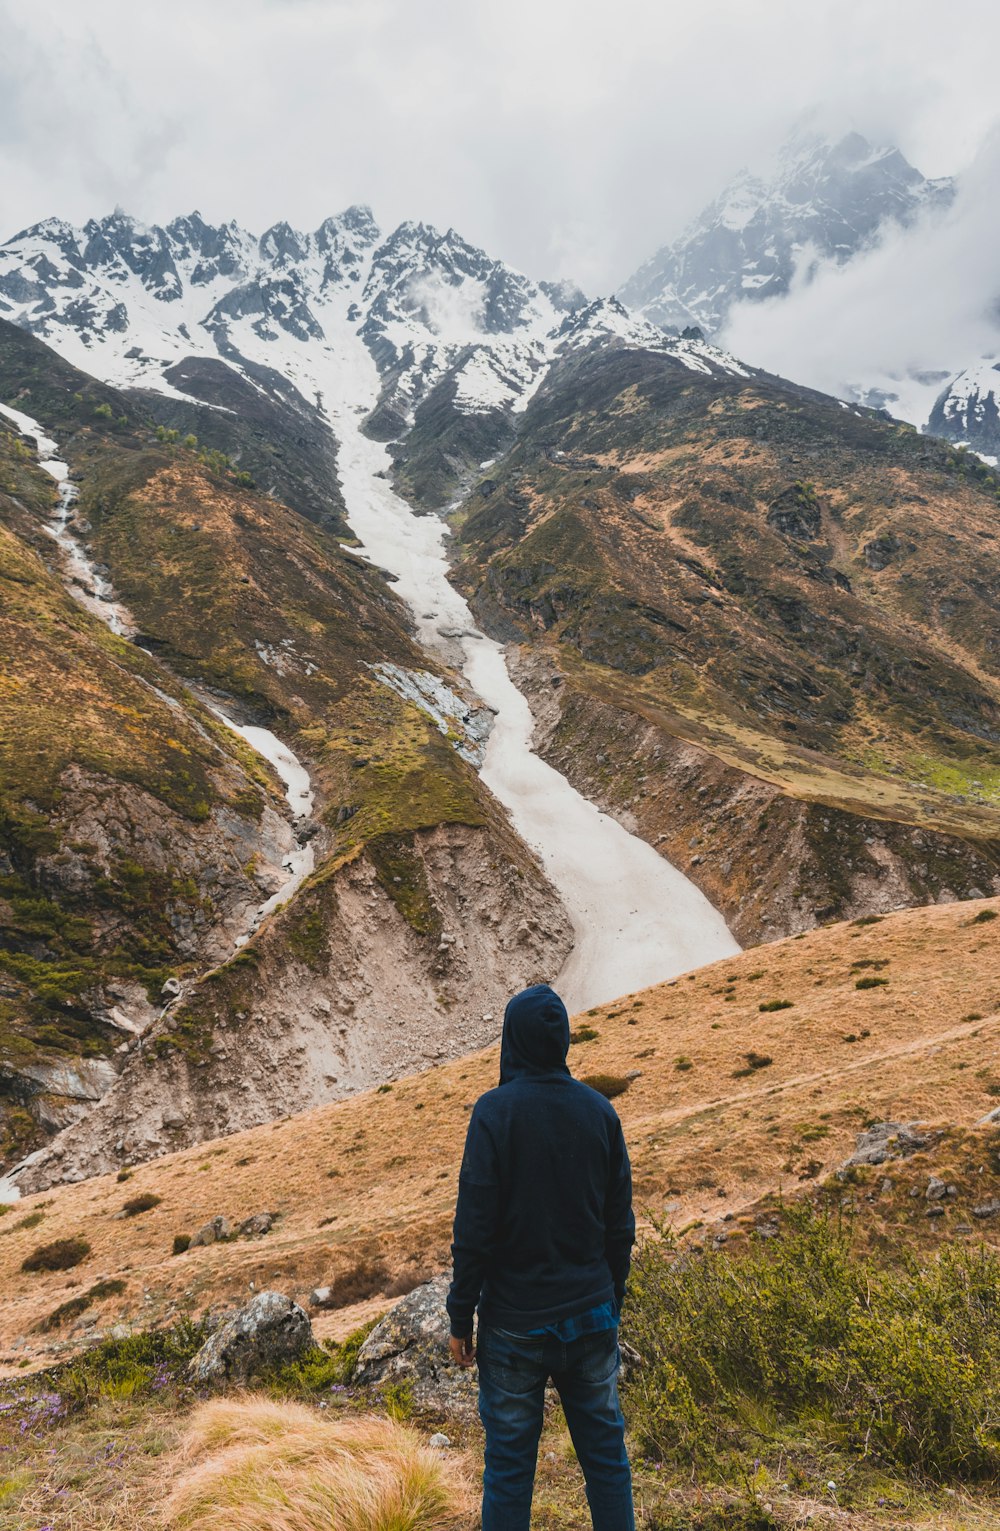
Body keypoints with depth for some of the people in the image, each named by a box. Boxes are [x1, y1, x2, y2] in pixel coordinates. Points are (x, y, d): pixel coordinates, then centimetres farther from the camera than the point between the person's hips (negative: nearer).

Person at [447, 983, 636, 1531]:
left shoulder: (495, 1111, -16)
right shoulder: (600, 1111, -2)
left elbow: (474, 1227, -15)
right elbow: (619, 1224, 4)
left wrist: (460, 1318, -5)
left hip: (515, 1322, -4)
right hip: (590, 1316, 4)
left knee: (508, 1463, 10)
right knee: (605, 1454, 16)